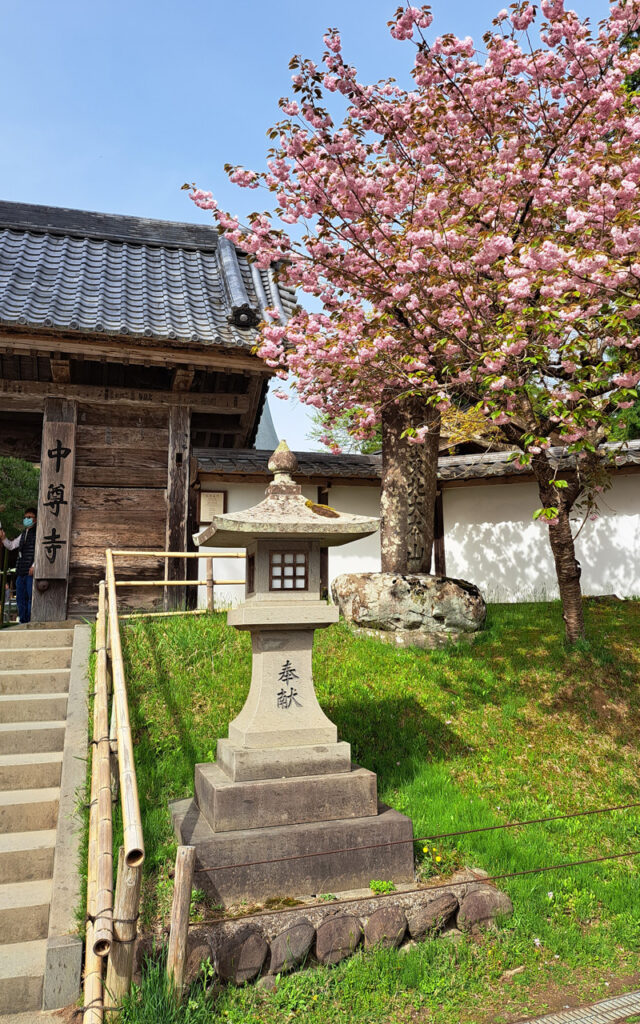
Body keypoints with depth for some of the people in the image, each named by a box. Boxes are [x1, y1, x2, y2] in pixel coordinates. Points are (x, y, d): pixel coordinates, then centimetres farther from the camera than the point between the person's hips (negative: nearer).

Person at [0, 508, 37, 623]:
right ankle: (23, 622, 15)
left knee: (31, 597, -8)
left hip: (31, 571, -8)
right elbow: (11, 546, 29)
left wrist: (34, 566, -19)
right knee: (20, 598, 9)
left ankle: (31, 622, -7)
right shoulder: (23, 534, 21)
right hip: (21, 571, 8)